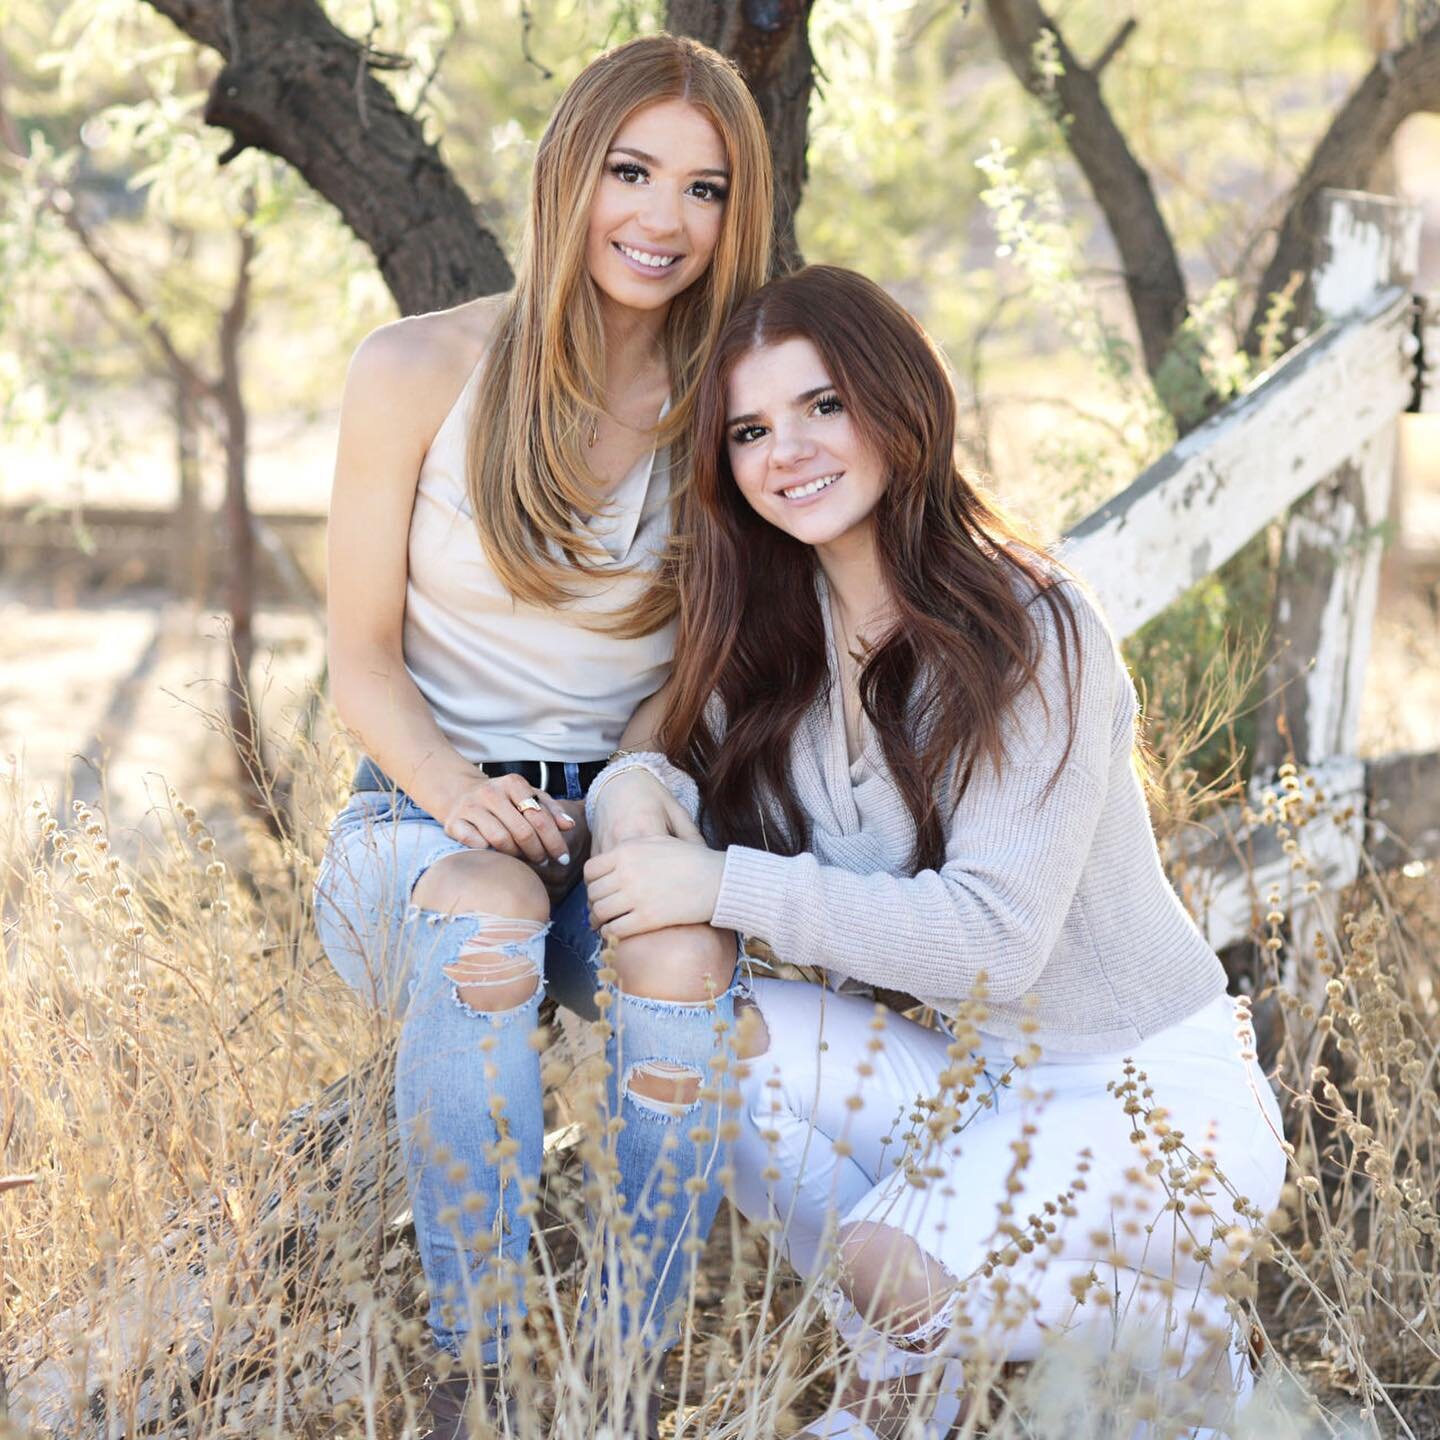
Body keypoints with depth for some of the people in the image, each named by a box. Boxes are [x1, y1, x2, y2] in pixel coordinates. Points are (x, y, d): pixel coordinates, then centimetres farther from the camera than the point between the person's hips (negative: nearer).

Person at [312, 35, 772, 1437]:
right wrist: (456, 791, -19)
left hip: (627, 813, 2)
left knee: (683, 956, -34)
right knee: (486, 926, -37)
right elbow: (362, 656, 1)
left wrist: (651, 785, -13)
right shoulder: (420, 370, -4)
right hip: (429, 812, -1)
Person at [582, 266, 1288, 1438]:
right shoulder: (777, 633, 0)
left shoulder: (1032, 633, -21)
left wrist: (724, 885, -28)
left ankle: (1183, 1346, 3)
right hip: (966, 1077, 6)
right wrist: (642, 791, -20)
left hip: (1151, 1092, -6)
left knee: (898, 1265, -29)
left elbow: (993, 934, -27)